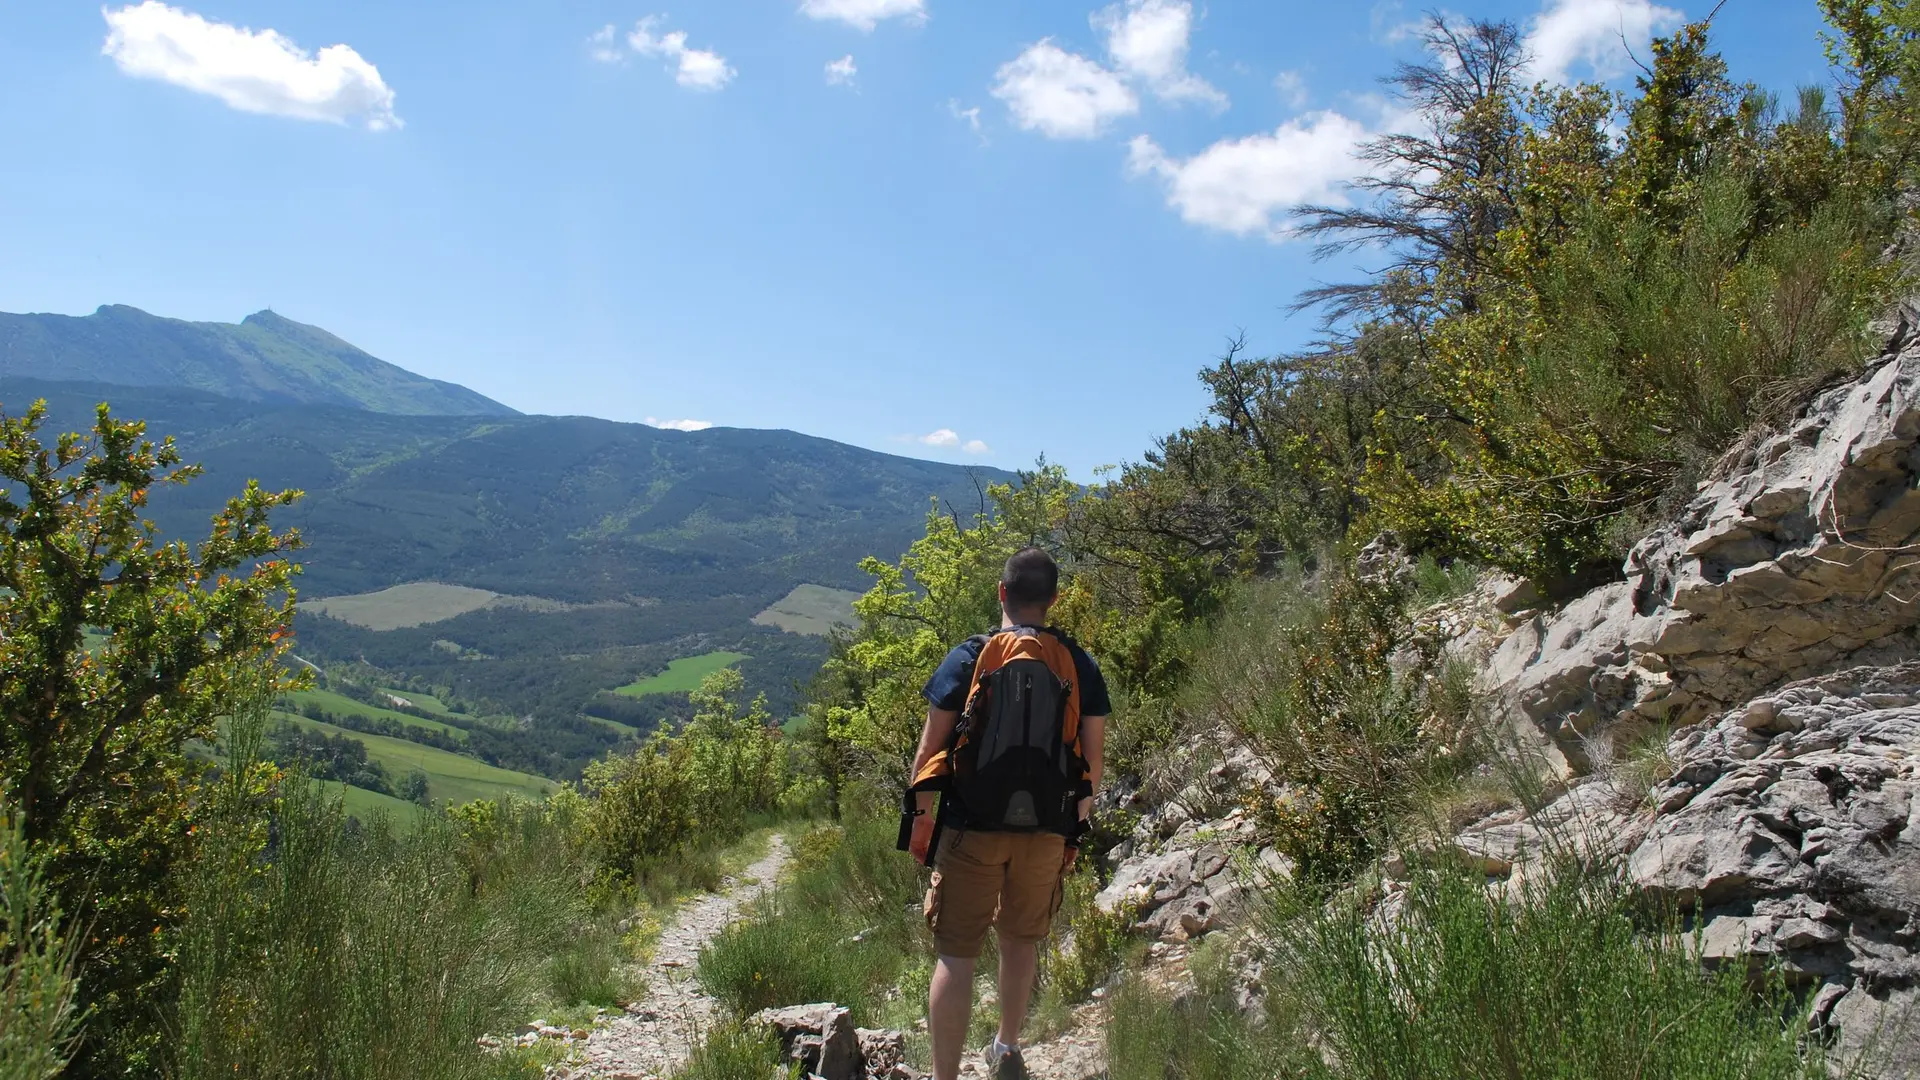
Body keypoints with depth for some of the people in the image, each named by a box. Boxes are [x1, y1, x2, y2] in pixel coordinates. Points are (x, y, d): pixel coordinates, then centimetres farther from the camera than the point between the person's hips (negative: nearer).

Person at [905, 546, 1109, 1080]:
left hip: (972, 828, -3)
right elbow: (1092, 759, 4)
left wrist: (920, 817, 7)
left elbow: (930, 748, -4)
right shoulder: (1080, 665, 1)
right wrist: (1077, 826, 15)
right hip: (1046, 831, 3)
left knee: (956, 954, 4)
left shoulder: (968, 658, -5)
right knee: (1021, 939, 23)